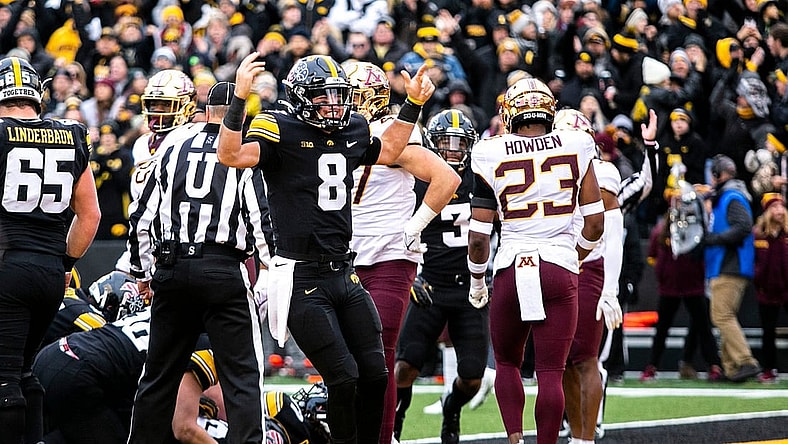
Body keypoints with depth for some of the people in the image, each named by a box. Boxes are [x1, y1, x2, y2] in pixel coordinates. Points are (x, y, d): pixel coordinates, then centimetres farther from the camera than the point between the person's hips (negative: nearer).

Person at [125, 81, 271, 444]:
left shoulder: (173, 152, 11)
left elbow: (142, 216, 13)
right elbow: (261, 223, -7)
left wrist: (142, 271, 22)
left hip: (172, 269, 4)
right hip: (223, 271, -4)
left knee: (159, 374, 15)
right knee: (242, 375, -2)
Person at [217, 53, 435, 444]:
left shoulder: (353, 131, 11)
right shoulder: (281, 132, -9)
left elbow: (387, 151, 33)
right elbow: (231, 155, -25)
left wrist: (412, 105, 26)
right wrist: (239, 99, -35)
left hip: (345, 275, 7)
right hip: (302, 279, -7)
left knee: (374, 375, 7)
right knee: (344, 378, -10)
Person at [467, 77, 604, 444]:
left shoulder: (493, 156, -1)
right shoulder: (575, 147, 2)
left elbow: (478, 236, 0)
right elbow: (595, 224, 4)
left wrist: (477, 282, 16)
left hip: (511, 270, 0)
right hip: (560, 269, 0)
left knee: (506, 362, 18)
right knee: (550, 372, 4)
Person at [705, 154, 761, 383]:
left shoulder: (733, 199, -9)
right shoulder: (722, 199, 22)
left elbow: (744, 227, -24)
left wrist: (715, 239, -21)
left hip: (730, 269, -11)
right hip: (723, 268, 11)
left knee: (722, 316, -16)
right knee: (725, 317, 10)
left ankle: (746, 362, -21)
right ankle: (730, 368, 10)